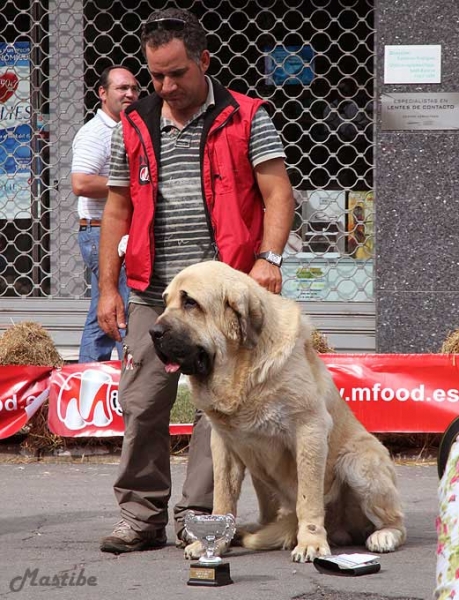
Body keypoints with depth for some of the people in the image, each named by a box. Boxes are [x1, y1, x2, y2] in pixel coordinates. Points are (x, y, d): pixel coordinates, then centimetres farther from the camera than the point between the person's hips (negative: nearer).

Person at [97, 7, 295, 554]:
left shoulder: (245, 119, 2)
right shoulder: (134, 128, 12)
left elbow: (277, 193, -4)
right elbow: (117, 210, 15)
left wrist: (268, 258, -19)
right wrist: (107, 288, 9)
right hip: (153, 293, 3)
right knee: (141, 405, 1)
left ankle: (197, 519, 4)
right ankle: (142, 517, 10)